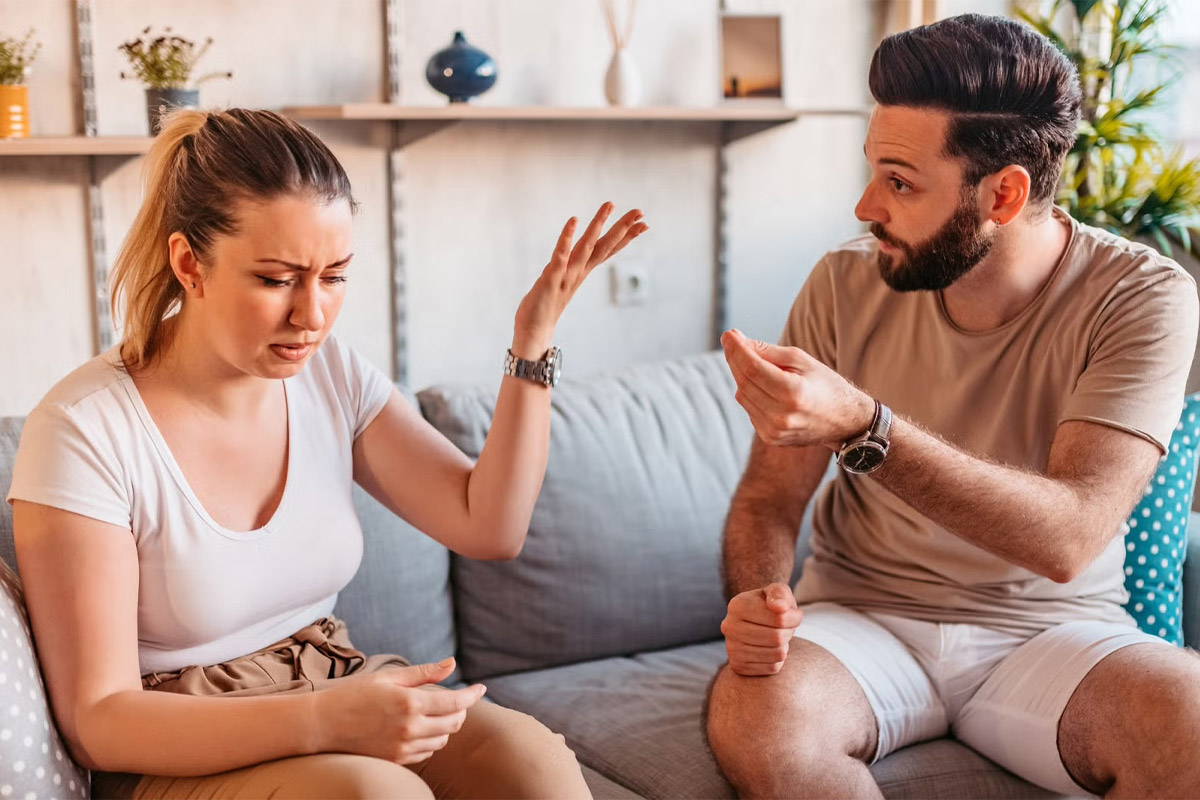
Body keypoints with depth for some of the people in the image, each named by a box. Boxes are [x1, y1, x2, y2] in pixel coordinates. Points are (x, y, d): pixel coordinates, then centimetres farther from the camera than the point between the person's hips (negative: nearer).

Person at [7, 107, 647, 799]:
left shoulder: (330, 373, 0)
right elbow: (96, 721, -18)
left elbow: (490, 527, -3)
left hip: (338, 689, 5)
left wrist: (533, 341, -11)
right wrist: (323, 721, -32)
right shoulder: (84, 431, -18)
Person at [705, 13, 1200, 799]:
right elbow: (770, 495, 1)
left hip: (1049, 630, -1)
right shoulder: (845, 286, -6)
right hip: (863, 615, 2)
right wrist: (757, 602, -22)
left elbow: (1067, 538, -25)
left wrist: (861, 426, -37)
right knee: (751, 718, -31)